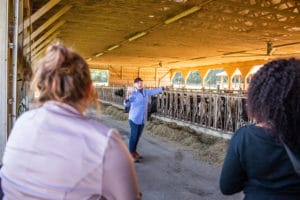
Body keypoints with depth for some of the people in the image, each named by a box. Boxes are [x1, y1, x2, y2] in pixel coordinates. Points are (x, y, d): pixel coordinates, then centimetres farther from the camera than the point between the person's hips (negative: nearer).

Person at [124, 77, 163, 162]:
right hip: (134, 118, -6)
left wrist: (162, 88, 34)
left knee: (138, 136, 16)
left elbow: (154, 91, 22)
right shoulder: (133, 94, -15)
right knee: (133, 136, -1)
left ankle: (134, 151, 31)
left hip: (143, 119, 6)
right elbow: (126, 104, -22)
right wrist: (127, 98, -42)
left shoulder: (146, 92, 4)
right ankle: (131, 154, 10)